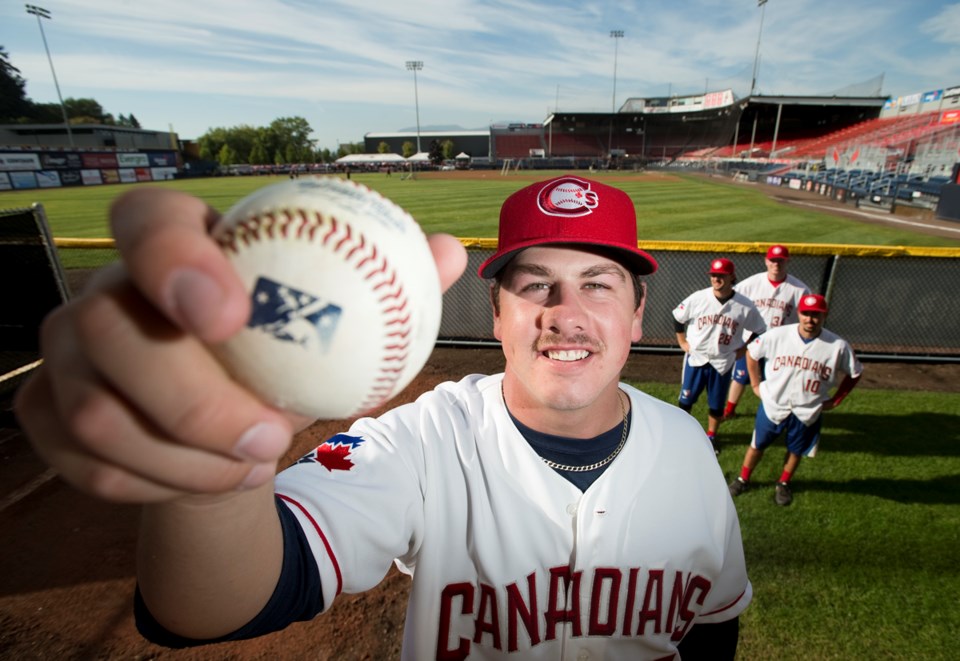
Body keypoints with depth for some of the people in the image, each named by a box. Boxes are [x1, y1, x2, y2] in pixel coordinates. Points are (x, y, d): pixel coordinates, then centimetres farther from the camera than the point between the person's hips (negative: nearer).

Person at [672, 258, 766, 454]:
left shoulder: (745, 306, -11)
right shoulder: (698, 298, -12)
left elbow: (758, 330, 4)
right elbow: (678, 318, 2)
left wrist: (742, 349, 0)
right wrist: (682, 342, 1)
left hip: (723, 363, 0)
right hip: (695, 358, 0)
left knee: (717, 403, 14)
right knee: (686, 398, 10)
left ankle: (711, 435, 37)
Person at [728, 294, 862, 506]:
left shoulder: (838, 346, -15)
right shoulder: (777, 335, -16)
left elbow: (854, 373, 2)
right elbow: (752, 353, 0)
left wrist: (835, 401, 0)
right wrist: (755, 384, 1)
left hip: (807, 413, 1)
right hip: (772, 406, -1)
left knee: (796, 450, 20)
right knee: (757, 445, 15)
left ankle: (783, 484, 46)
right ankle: (743, 479, 37)